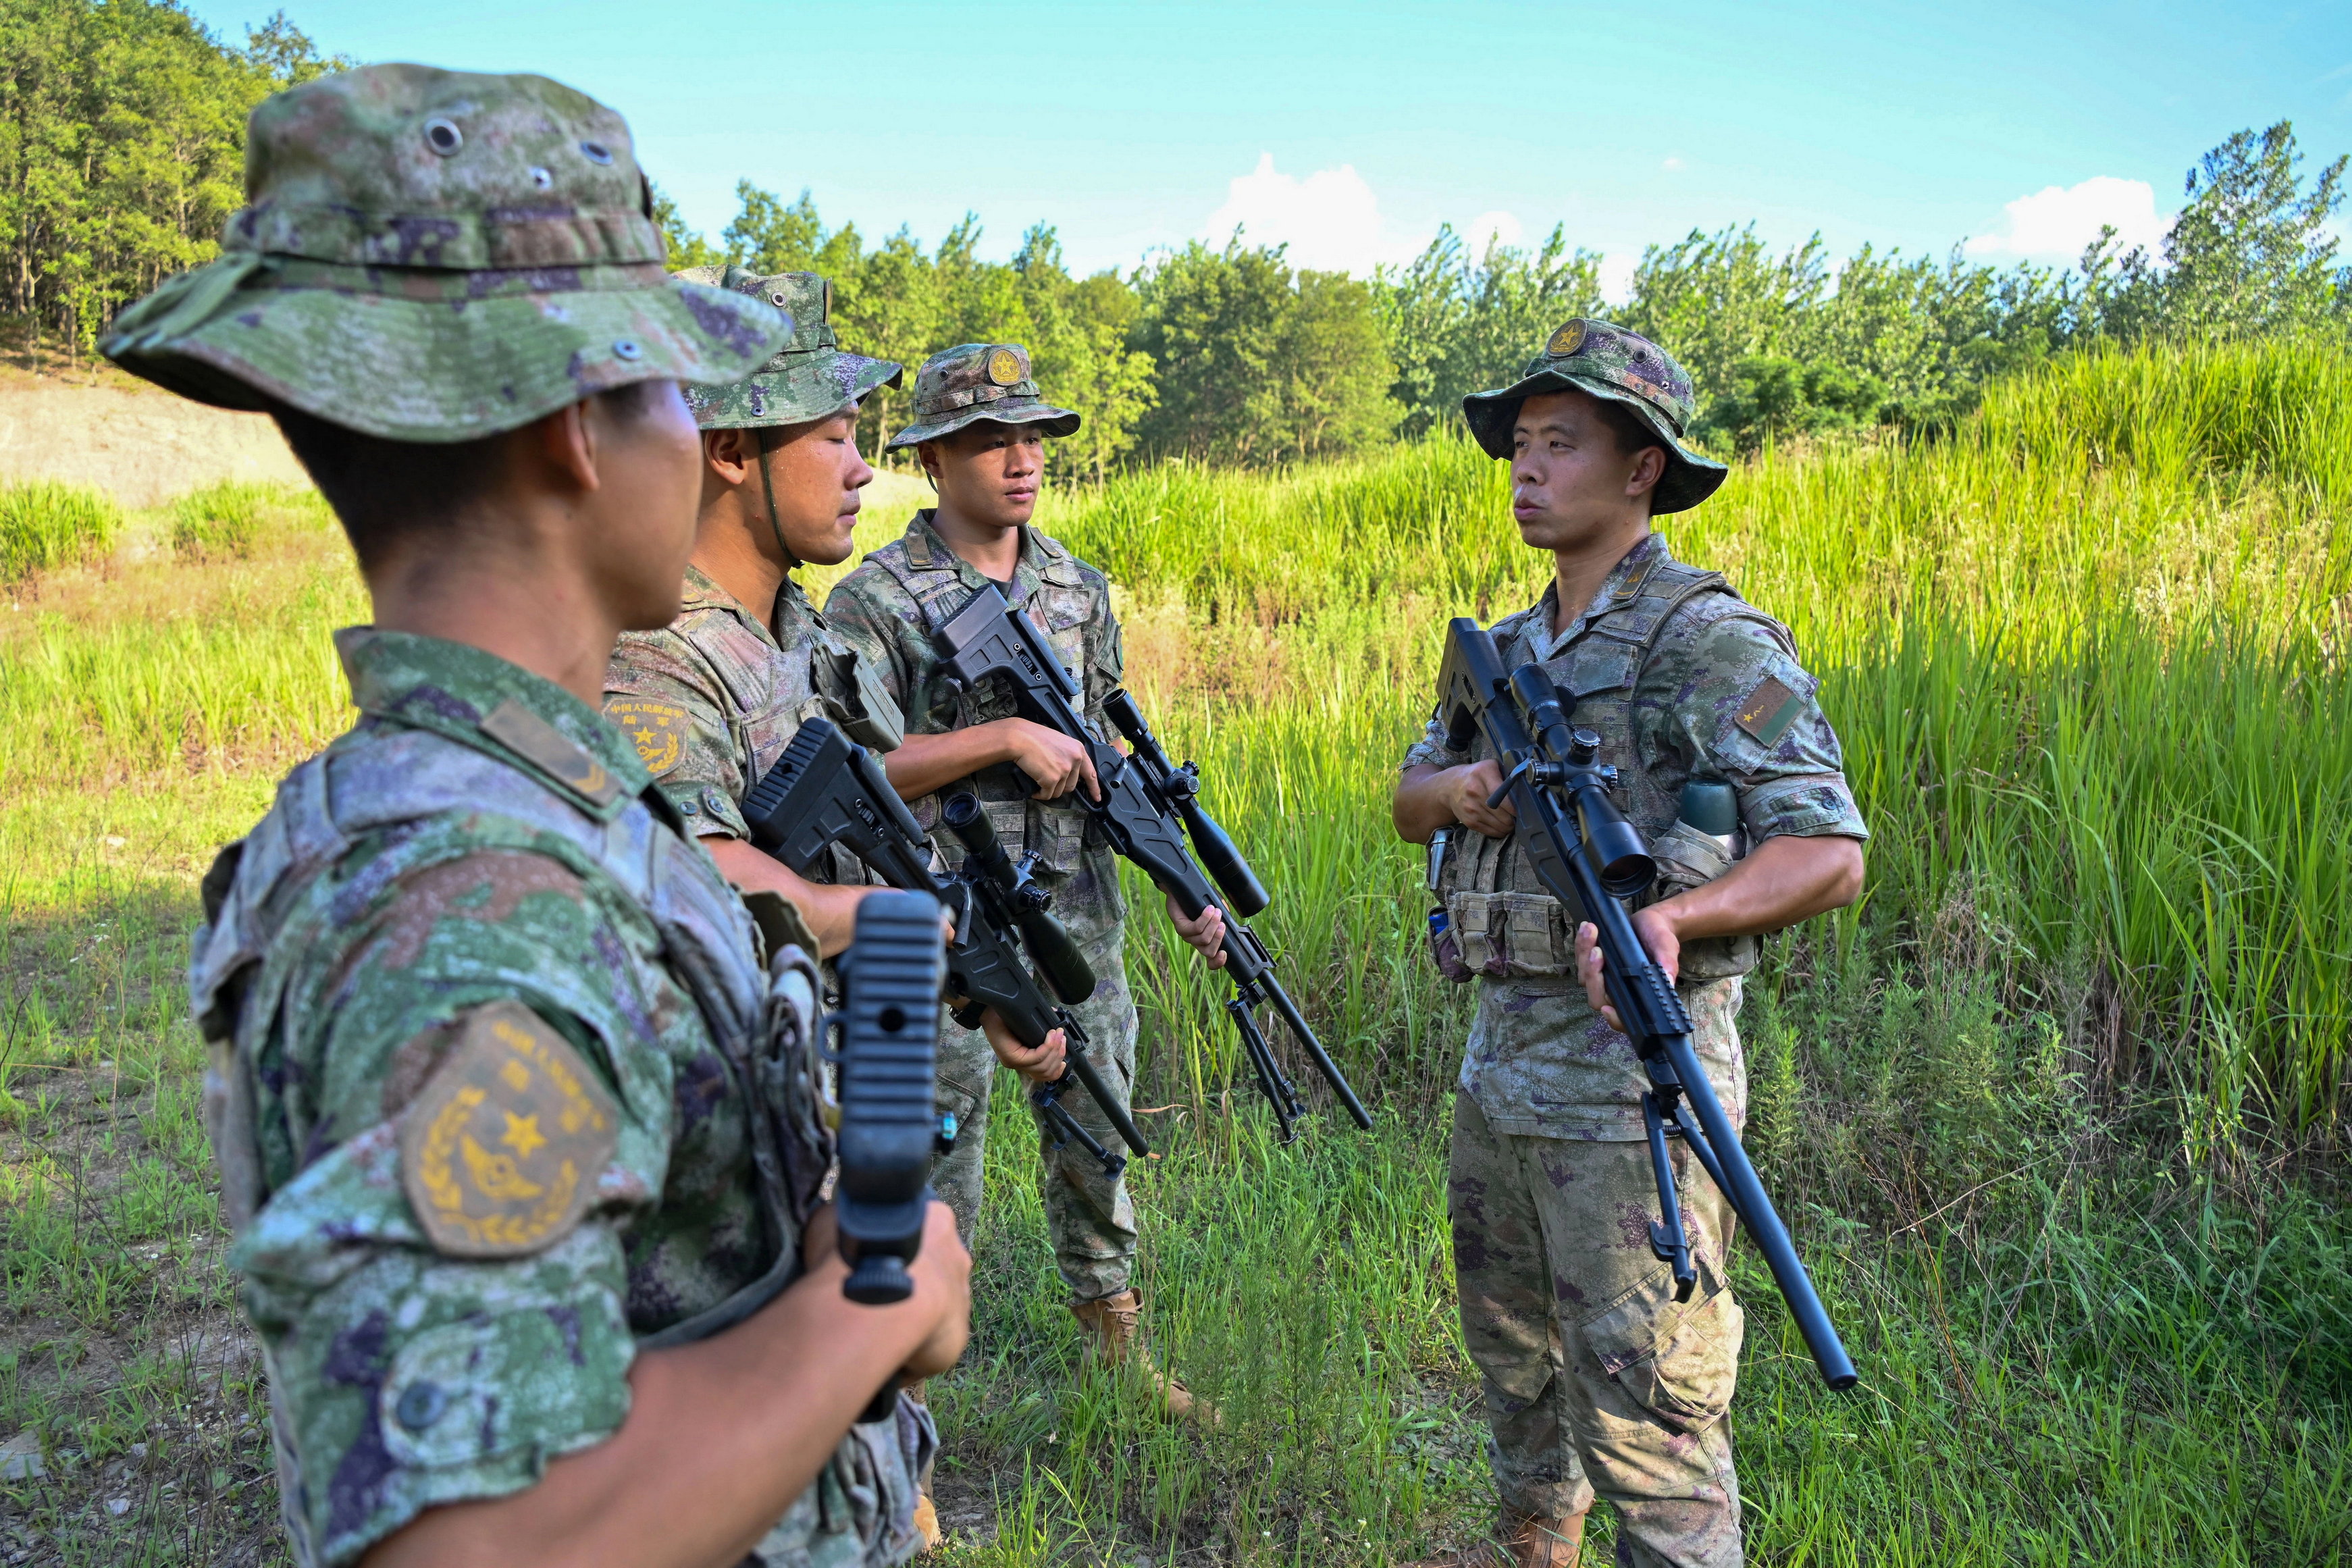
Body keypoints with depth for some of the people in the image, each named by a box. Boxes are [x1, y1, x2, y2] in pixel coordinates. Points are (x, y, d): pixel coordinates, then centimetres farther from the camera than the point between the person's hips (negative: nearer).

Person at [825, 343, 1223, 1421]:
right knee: (934, 1171, 5)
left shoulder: (1081, 591, 10)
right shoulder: (876, 599, -5)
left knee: (1098, 1145, 16)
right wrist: (1007, 736, -18)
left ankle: (1120, 1359, 33)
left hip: (1078, 916, 5)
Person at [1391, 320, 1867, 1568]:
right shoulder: (1508, 651, 13)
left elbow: (1831, 853, -18)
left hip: (1631, 1083, -8)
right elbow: (1409, 799, 19)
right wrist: (1458, 789, -5)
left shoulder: (1711, 642, -12)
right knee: (1513, 1359, 25)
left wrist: (1673, 914, -35)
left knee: (1643, 1419, 0)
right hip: (1498, 1057, 8)